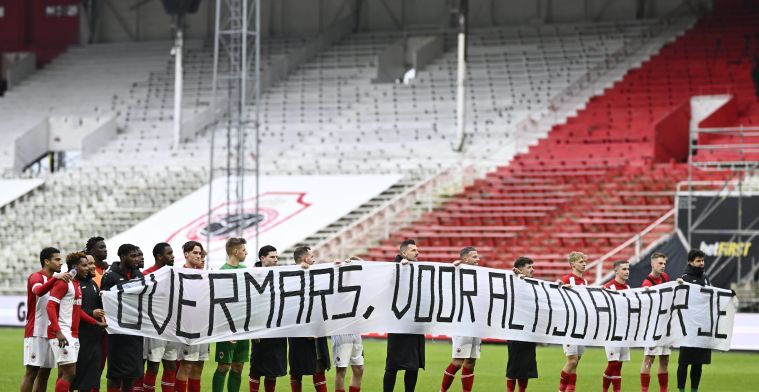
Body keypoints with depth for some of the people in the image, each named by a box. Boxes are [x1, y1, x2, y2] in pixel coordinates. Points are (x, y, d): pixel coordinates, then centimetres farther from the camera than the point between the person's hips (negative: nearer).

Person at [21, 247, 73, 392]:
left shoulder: (56, 279, 16)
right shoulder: (36, 277, -8)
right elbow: (38, 291, -31)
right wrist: (55, 278, -43)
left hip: (50, 332, 8)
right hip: (36, 332, -8)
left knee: (44, 374, 7)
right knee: (31, 372, -10)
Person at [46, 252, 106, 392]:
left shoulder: (77, 284, 18)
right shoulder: (63, 282, -11)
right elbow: (50, 306, -18)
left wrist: (97, 323, 25)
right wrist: (58, 333, -26)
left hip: (73, 334, 9)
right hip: (62, 334, -9)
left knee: (64, 374, 8)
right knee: (69, 373, -13)